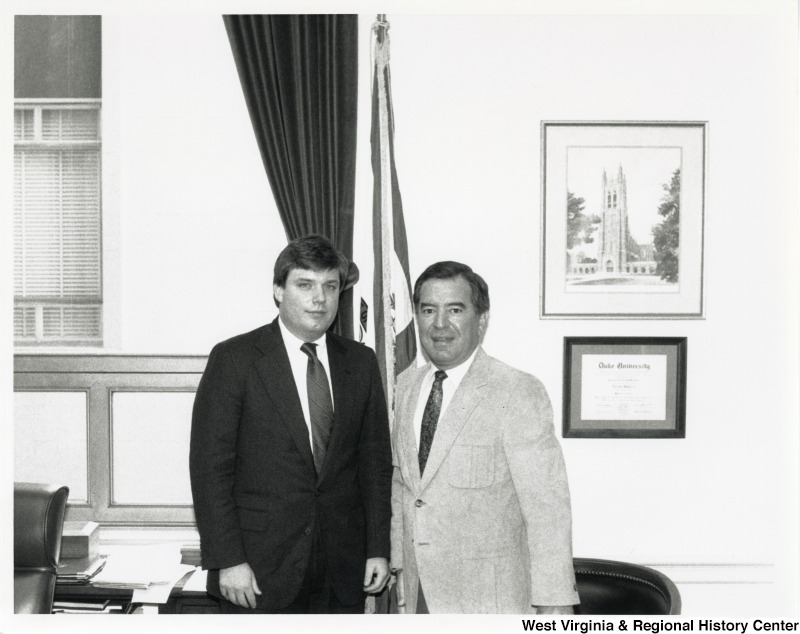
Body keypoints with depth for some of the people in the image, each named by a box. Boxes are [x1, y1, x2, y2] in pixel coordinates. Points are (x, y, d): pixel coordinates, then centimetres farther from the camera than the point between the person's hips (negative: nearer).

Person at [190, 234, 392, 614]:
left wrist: (378, 549, 5)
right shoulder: (233, 359, -5)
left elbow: (375, 463, 10)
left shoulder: (361, 363, 8)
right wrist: (227, 560, -12)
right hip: (258, 572, -3)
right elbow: (210, 467, -7)